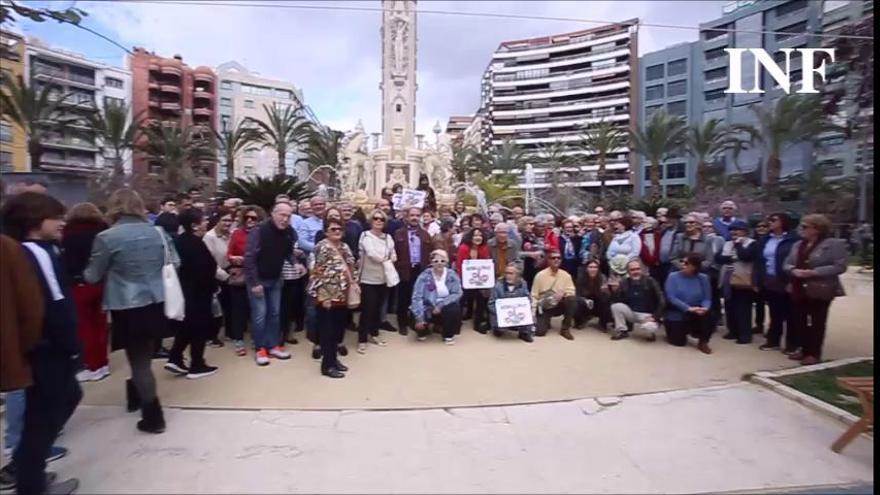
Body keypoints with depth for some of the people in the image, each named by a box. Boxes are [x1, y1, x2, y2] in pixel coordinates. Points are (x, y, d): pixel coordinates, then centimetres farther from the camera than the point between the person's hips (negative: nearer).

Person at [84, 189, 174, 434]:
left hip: (127, 307, -4)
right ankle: (137, 395, 42)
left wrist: (84, 274, 21)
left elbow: (93, 277, -2)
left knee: (138, 359, 6)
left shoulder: (106, 238, -11)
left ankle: (153, 416, 10)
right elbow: (174, 263, 10)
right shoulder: (158, 232, 1)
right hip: (156, 303, 4)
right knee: (144, 355, 23)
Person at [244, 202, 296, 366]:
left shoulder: (289, 232, -6)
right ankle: (260, 349, 11)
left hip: (275, 279, 6)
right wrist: (254, 282, -23)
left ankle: (274, 345, 22)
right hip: (257, 279, -5)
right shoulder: (259, 231, -23)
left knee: (275, 313, 10)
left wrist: (295, 263, -12)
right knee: (260, 314, -2)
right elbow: (249, 257, -23)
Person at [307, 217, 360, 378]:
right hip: (328, 296, -8)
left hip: (342, 295, 8)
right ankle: (327, 365, 10)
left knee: (338, 329, 14)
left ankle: (333, 359, 28)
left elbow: (351, 268, 21)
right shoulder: (322, 247, -13)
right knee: (328, 330, 0)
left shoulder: (344, 247, 12)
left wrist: (354, 283, 11)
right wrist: (323, 296, -19)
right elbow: (318, 273, -17)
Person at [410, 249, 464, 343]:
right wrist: (419, 318, -28)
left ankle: (448, 335, 0)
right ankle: (423, 331, 13)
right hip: (428, 309, -1)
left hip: (445, 308, 1)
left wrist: (441, 305, -23)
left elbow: (457, 293, -11)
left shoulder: (452, 275, -6)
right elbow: (417, 297, -20)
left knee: (455, 309, -30)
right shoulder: (424, 276, -14)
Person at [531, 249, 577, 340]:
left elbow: (571, 291, -3)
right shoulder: (540, 275, -10)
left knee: (572, 300, -28)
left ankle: (565, 329, -12)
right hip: (544, 307, -2)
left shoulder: (566, 275, -4)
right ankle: (545, 321, 19)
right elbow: (534, 295, -7)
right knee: (539, 332, -20)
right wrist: (533, 313, -14)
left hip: (558, 306, 2)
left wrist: (564, 293, -27)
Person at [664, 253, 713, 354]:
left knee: (708, 315, -29)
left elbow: (707, 298, -5)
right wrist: (688, 308, -28)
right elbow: (671, 298, -17)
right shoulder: (673, 276, -9)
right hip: (676, 315, -2)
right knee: (679, 342, -10)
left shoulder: (703, 278, -1)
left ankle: (703, 342, -7)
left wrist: (705, 308, -29)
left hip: (695, 315, 2)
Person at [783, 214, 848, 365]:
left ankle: (814, 353, 10)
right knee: (800, 321, 11)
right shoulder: (798, 244, 13)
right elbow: (787, 263, 12)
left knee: (817, 323, 1)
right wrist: (794, 270, -10)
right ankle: (805, 350, 23)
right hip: (799, 289, 7)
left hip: (820, 290, -6)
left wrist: (814, 272, -21)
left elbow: (839, 266, -15)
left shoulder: (834, 244, -7)